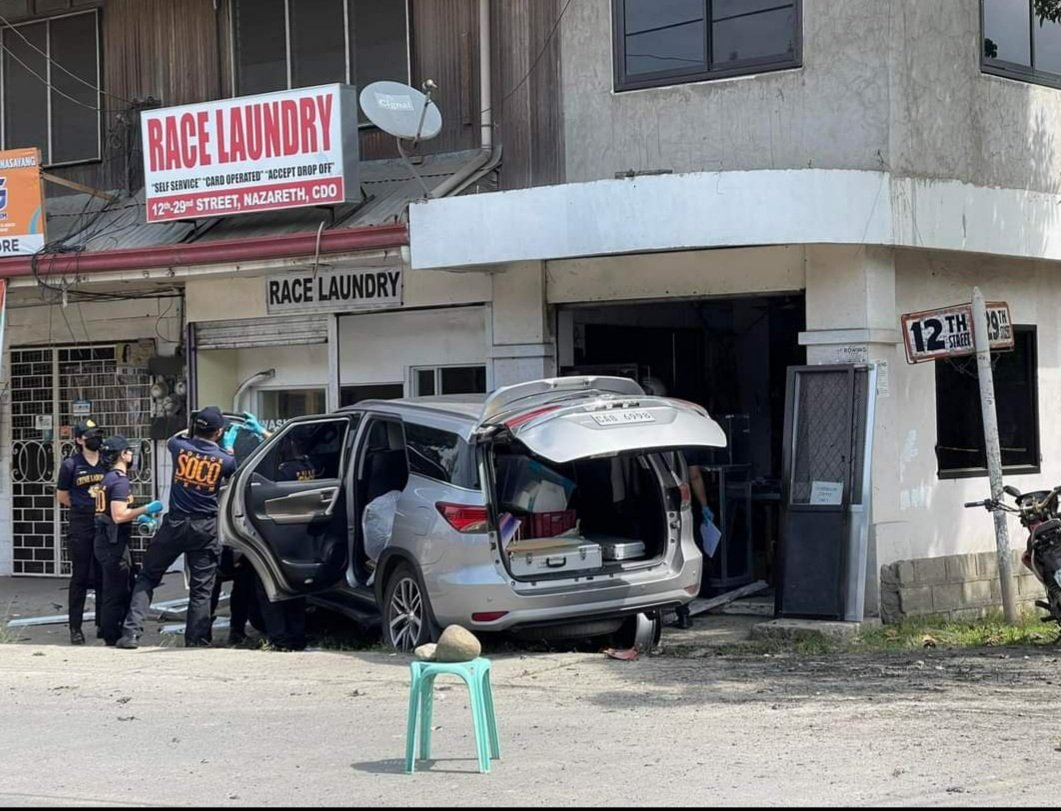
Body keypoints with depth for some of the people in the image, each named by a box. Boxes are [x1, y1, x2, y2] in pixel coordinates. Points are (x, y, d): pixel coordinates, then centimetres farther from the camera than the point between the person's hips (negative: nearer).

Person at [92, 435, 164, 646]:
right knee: (116, 593, -6)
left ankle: (112, 636, 21)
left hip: (105, 540, 10)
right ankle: (112, 640, -4)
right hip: (113, 542, -10)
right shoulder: (120, 480, -16)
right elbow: (119, 516, -24)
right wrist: (145, 509, -16)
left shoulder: (109, 478, 16)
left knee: (122, 590, 16)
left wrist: (136, 517, 24)